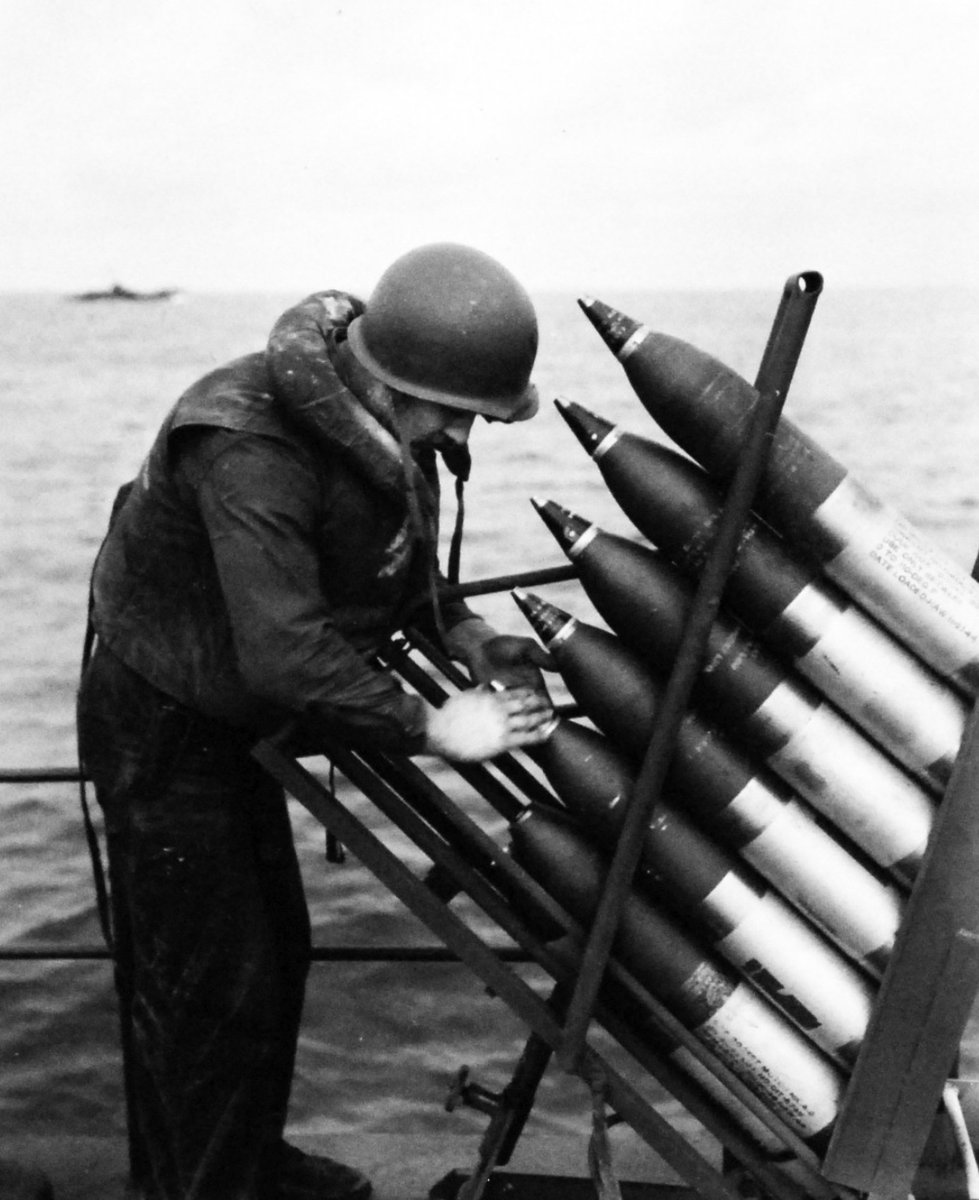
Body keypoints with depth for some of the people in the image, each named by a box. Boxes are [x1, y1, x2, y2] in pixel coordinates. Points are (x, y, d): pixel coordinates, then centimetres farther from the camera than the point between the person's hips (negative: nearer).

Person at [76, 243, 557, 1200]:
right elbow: (283, 654, -40)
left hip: (230, 717, 9)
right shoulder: (248, 448, -34)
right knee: (211, 982, -1)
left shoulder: (382, 428, -6)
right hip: (160, 728, -9)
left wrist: (465, 636, -5)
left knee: (275, 949, 20)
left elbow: (394, 562, 11)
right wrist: (432, 727, -31)